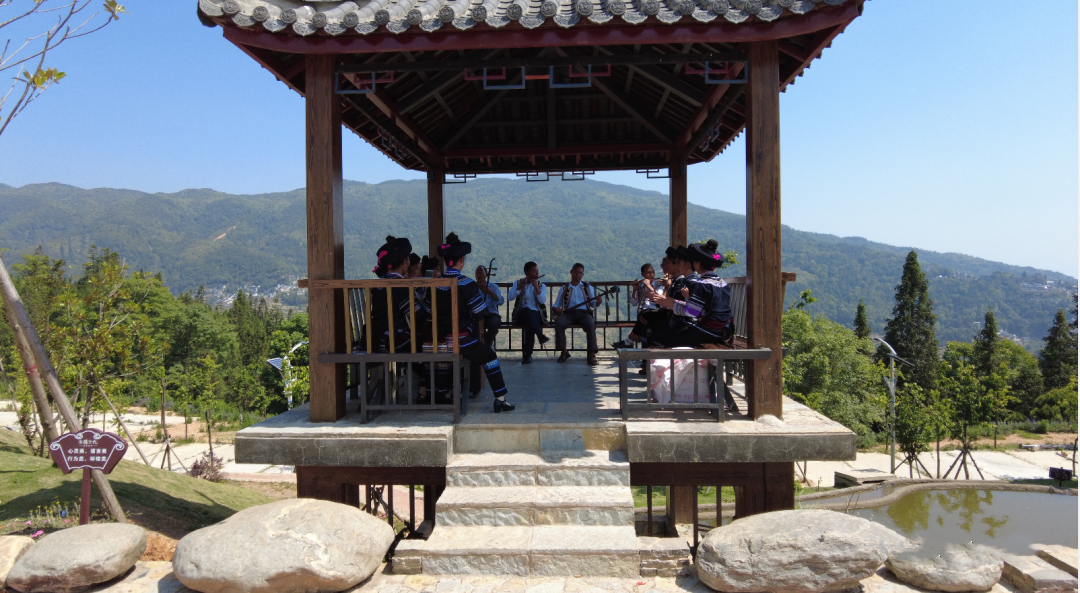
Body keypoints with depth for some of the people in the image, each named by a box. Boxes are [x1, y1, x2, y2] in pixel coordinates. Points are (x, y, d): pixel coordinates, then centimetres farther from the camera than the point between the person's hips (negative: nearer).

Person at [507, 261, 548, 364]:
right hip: (521, 314, 0)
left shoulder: (541, 285, 10)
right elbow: (510, 297, -6)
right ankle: (540, 335, -40)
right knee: (527, 311, -38)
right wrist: (520, 287, -14)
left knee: (529, 325, -35)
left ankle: (527, 355, -29)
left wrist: (536, 286, -14)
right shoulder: (518, 283, 11)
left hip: (536, 314, 0)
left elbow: (542, 301, -8)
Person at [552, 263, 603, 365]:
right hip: (569, 313, 1)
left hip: (584, 313, -1)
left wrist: (598, 302, -12)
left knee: (590, 324, -35)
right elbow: (557, 304, 18)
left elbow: (593, 304, 12)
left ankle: (592, 355, -35)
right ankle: (564, 352, -17)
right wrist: (555, 309, -6)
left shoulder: (588, 288, 21)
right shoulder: (564, 289, 22)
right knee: (559, 323, -32)